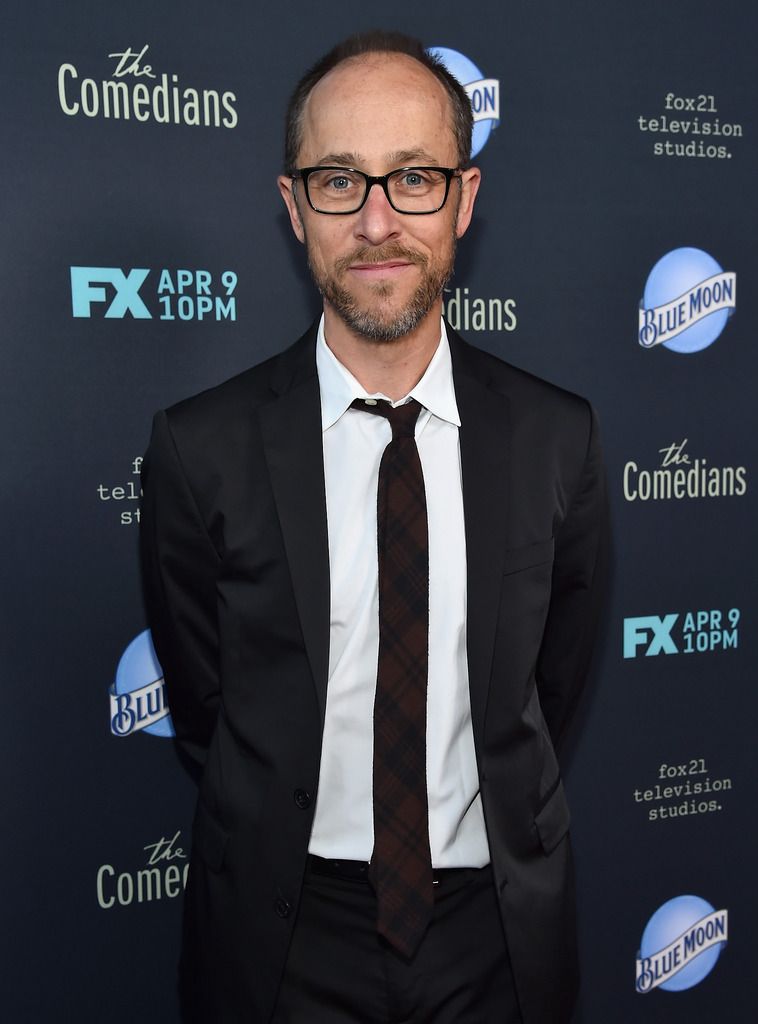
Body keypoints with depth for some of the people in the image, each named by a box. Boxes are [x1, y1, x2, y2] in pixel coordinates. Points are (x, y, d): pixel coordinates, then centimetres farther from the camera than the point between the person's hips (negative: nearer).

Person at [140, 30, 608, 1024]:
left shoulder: (557, 436, -9)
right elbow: (202, 708, -3)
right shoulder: (201, 448, -14)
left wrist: (484, 824, 5)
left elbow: (551, 686, 2)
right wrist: (299, 832, 3)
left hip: (498, 929, 2)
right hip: (287, 935, -1)